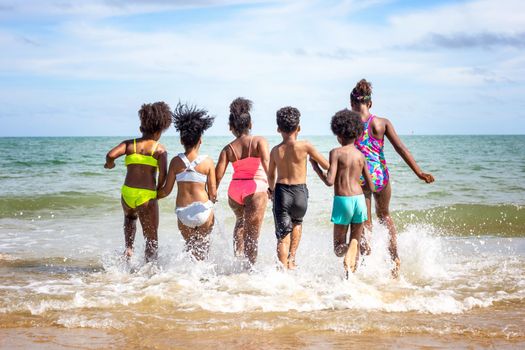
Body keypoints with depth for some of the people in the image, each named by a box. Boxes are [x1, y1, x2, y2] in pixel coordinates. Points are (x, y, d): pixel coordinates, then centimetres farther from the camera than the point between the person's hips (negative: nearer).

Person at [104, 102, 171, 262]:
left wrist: (109, 164, 11)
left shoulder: (129, 144, 5)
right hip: (147, 197, -3)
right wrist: (158, 190, 5)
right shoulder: (160, 149, 0)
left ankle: (128, 247, 20)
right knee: (152, 239, 10)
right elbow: (163, 174, -13)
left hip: (127, 193, 3)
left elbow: (111, 155, -12)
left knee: (130, 217, 38)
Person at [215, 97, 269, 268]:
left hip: (234, 190, 4)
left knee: (240, 221, 32)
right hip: (255, 189, -3)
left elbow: (218, 174, -3)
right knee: (252, 233, 4)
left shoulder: (228, 149, 1)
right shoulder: (259, 141, -4)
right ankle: (249, 268, 4)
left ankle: (238, 255, 24)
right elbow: (266, 163, -20)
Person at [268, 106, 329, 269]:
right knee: (297, 222, 29)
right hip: (300, 193, 0)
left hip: (281, 192, 0)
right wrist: (313, 159, 20)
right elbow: (327, 166, -1)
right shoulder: (305, 146, -7)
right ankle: (292, 258, 22)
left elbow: (270, 176, 14)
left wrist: (272, 189, 33)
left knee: (283, 235, 6)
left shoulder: (275, 150, 2)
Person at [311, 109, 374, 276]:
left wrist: (316, 168, 1)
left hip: (342, 200, -4)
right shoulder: (361, 155, 7)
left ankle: (347, 252, -26)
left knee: (339, 247, 9)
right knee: (356, 241, 16)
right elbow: (370, 184, 10)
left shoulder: (336, 152, -7)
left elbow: (329, 181, -15)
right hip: (360, 199, 4)